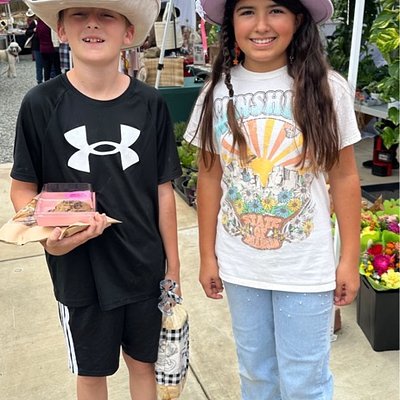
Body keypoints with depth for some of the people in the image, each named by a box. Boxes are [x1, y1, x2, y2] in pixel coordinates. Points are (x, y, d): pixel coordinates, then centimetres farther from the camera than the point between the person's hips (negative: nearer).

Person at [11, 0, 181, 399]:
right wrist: (46, 235, -23)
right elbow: (22, 188, -4)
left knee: (144, 363, 20)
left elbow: (162, 189, 0)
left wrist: (172, 262, 3)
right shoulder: (41, 104, -11)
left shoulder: (150, 104, -7)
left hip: (145, 268, 1)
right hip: (78, 272, -1)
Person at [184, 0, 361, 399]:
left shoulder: (327, 88, -9)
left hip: (306, 267, -2)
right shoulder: (217, 92, -3)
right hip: (240, 265, 3)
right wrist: (207, 256, 5)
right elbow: (209, 179, 2)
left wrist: (350, 258, -2)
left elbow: (344, 178, -4)